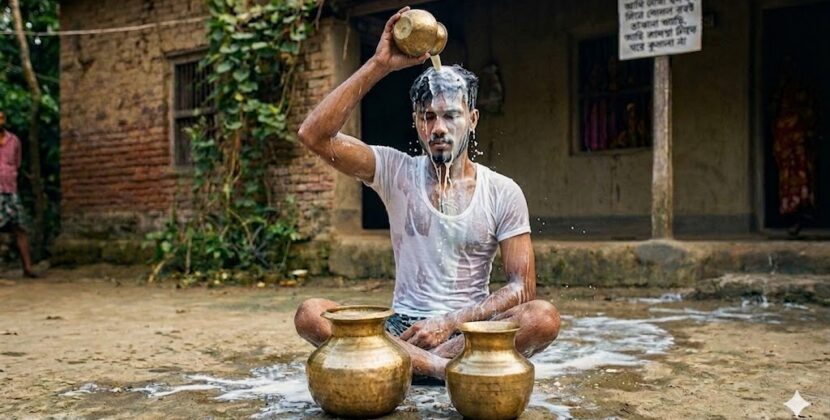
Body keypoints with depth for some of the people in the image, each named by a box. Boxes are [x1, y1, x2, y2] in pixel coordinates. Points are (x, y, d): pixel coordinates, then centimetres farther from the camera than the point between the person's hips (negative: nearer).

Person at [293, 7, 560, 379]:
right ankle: (453, 370, -30)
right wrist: (379, 65, -15)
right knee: (310, 316, -26)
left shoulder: (503, 193, 0)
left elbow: (522, 287, -4)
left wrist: (450, 324, -17)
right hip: (402, 327, 1)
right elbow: (314, 135, -11)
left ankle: (410, 363, -27)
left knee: (544, 317, -31)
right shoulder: (395, 171, 1)